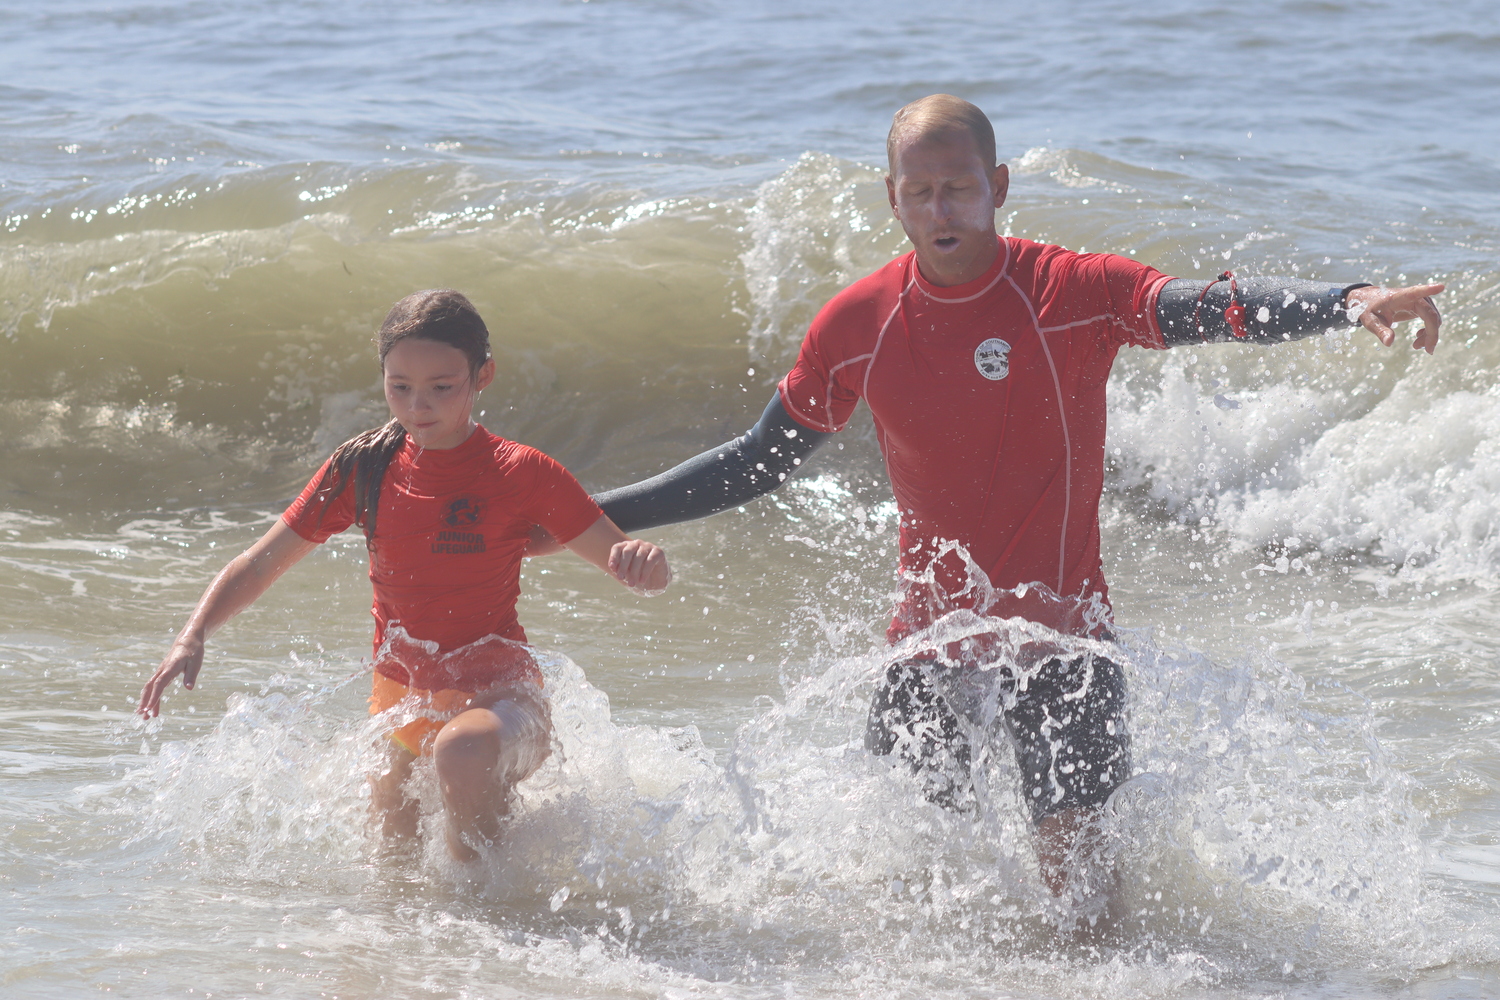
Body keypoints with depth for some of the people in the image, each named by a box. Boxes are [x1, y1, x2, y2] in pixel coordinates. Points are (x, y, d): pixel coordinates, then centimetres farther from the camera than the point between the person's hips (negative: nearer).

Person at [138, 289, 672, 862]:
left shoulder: (522, 476, -10)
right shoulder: (364, 467, 0)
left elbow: (634, 568, -11)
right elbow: (261, 563, 7)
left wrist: (646, 564, -36)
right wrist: (193, 637, -8)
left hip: (498, 692, -5)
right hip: (401, 699, 5)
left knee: (464, 752, -38)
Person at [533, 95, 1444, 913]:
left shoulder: (1076, 294, -13)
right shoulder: (856, 325, -2)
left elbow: (1209, 309, -29)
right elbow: (761, 463, 10)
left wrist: (1353, 301, -49)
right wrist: (605, 513, 8)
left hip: (1059, 621, -3)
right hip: (931, 629, 3)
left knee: (1072, 868, -5)